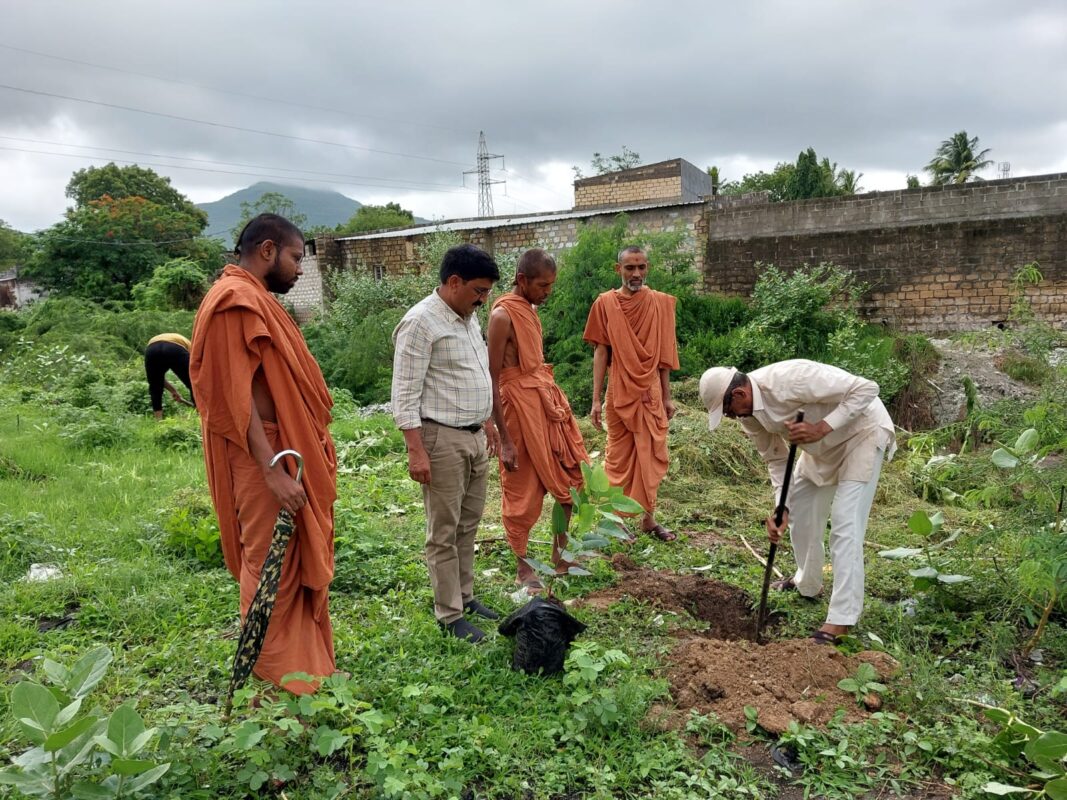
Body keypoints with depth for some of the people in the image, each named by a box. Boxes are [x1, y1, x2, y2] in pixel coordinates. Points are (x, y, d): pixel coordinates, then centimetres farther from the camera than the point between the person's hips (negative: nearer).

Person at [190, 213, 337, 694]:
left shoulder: (256, 299, 15)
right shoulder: (237, 300, -15)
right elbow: (235, 396, -22)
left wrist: (308, 453, 19)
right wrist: (273, 470, -25)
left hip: (288, 453, 10)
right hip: (267, 459, -10)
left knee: (295, 567, 17)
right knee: (273, 570, -1)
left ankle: (300, 670, 30)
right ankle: (272, 685, 13)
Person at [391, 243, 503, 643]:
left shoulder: (468, 317, 12)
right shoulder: (421, 322, -15)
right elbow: (405, 394, -18)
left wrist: (487, 422, 24)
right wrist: (416, 450, -22)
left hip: (474, 436, 9)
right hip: (442, 439, -8)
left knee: (468, 526, 15)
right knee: (444, 532, 1)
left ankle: (465, 596, 28)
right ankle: (449, 615, 11)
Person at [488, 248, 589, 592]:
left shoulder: (531, 309, 11)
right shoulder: (502, 315, -16)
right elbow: (491, 380, -17)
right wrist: (504, 440, -18)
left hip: (547, 398, 9)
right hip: (519, 403, -9)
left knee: (570, 476, 14)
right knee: (523, 492, 4)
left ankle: (560, 555, 29)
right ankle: (523, 568, 20)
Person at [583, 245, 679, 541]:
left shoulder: (660, 303, 2)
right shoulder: (605, 303, -3)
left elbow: (664, 354, 5)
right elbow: (601, 353, -2)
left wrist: (667, 397, 5)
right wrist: (596, 400, -5)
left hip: (651, 394, 2)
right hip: (620, 394, -2)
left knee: (651, 456, 9)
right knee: (619, 457, 7)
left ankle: (648, 518, 22)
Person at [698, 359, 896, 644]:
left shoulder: (790, 379, -37)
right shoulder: (747, 414, -11)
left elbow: (866, 388, -32)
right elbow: (776, 459, -1)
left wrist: (822, 428, -39)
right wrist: (781, 507, -13)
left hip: (861, 430, -8)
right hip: (823, 444, 8)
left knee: (845, 521, -14)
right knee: (799, 508, 14)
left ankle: (841, 619, -10)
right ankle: (807, 583, 36)